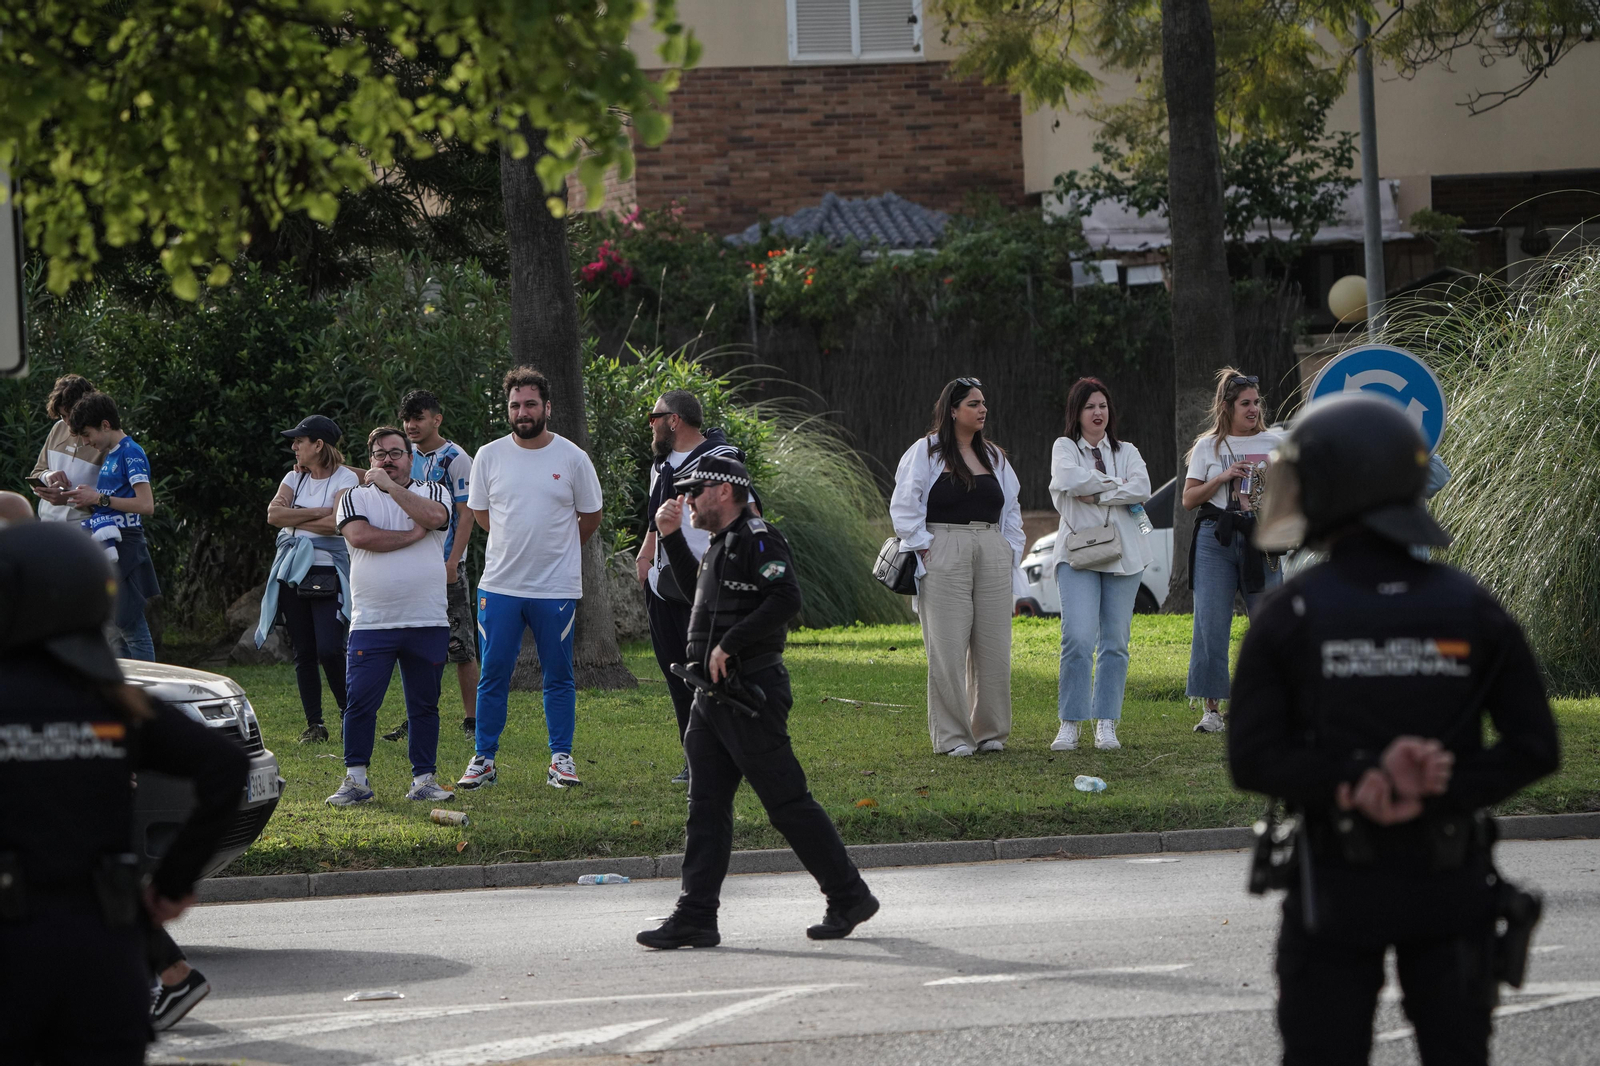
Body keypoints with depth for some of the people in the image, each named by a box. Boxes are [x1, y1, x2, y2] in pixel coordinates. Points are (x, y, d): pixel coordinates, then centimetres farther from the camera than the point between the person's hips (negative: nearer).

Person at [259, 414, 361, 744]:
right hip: (292, 573, 5)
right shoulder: (294, 478, 14)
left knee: (329, 650, -15)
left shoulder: (345, 479, -2)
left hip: (327, 575, -5)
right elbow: (274, 513, -2)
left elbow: (337, 522, -17)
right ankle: (314, 725, 8)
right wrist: (317, 513, -10)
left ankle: (349, 714, 3)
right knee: (303, 653, 3)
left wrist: (294, 520, -5)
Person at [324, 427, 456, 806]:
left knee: (424, 704, 5)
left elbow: (433, 517, -13)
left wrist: (389, 485, -9)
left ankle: (424, 779, 12)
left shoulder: (433, 492, 11)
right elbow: (360, 536, -11)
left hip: (427, 622, 1)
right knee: (359, 701, -7)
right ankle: (356, 779, 1)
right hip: (371, 622, -1)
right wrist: (412, 535, -7)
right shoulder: (354, 499, 9)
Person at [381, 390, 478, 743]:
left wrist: (452, 563, -17)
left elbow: (466, 514, -10)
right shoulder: (406, 457, 12)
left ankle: (472, 718, -1)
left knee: (461, 646, -5)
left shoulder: (456, 459, -7)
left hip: (447, 566, -6)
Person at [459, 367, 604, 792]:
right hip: (499, 585, 1)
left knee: (558, 676, 5)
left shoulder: (572, 458, -2)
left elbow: (589, 517, 10)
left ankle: (561, 758, 12)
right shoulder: (489, 456, 2)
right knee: (493, 674, 3)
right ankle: (484, 759, 9)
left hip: (557, 587, -1)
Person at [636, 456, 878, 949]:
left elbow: (786, 599, -25)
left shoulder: (757, 540, -12)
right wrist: (671, 537, 26)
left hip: (751, 695, -10)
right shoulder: (722, 544, 18)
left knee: (787, 802, -5)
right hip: (714, 696, 10)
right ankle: (695, 917, 4)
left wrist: (728, 644, -24)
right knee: (706, 806, 5)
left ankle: (849, 898, 5)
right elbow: (699, 587, 38)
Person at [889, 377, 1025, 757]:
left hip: (993, 555, 5)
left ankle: (990, 732, 13)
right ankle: (951, 736, -3)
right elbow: (903, 506, -2)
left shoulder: (994, 456, 17)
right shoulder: (925, 452, 1)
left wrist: (1010, 552, 12)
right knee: (948, 647, -7)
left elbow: (1011, 509, 22)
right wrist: (923, 546, -9)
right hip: (944, 557, -5)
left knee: (994, 647, 3)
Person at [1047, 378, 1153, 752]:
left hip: (1122, 553, 3)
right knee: (1079, 638, -15)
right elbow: (1070, 479, -14)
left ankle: (1106, 724, 6)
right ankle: (1069, 724, -10)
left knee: (1115, 642, 1)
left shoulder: (1127, 452, 14)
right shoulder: (1065, 448, 8)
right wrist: (1116, 483, -5)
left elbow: (1142, 490, -4)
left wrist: (1096, 495, -10)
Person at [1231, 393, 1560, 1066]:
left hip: (1336, 885, -2)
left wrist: (1357, 781, -17)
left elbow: (1252, 761, -13)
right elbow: (1536, 749, -6)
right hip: (1451, 882, 2)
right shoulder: (1471, 611, -1)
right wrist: (1437, 794, -12)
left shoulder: (1290, 616, -8)